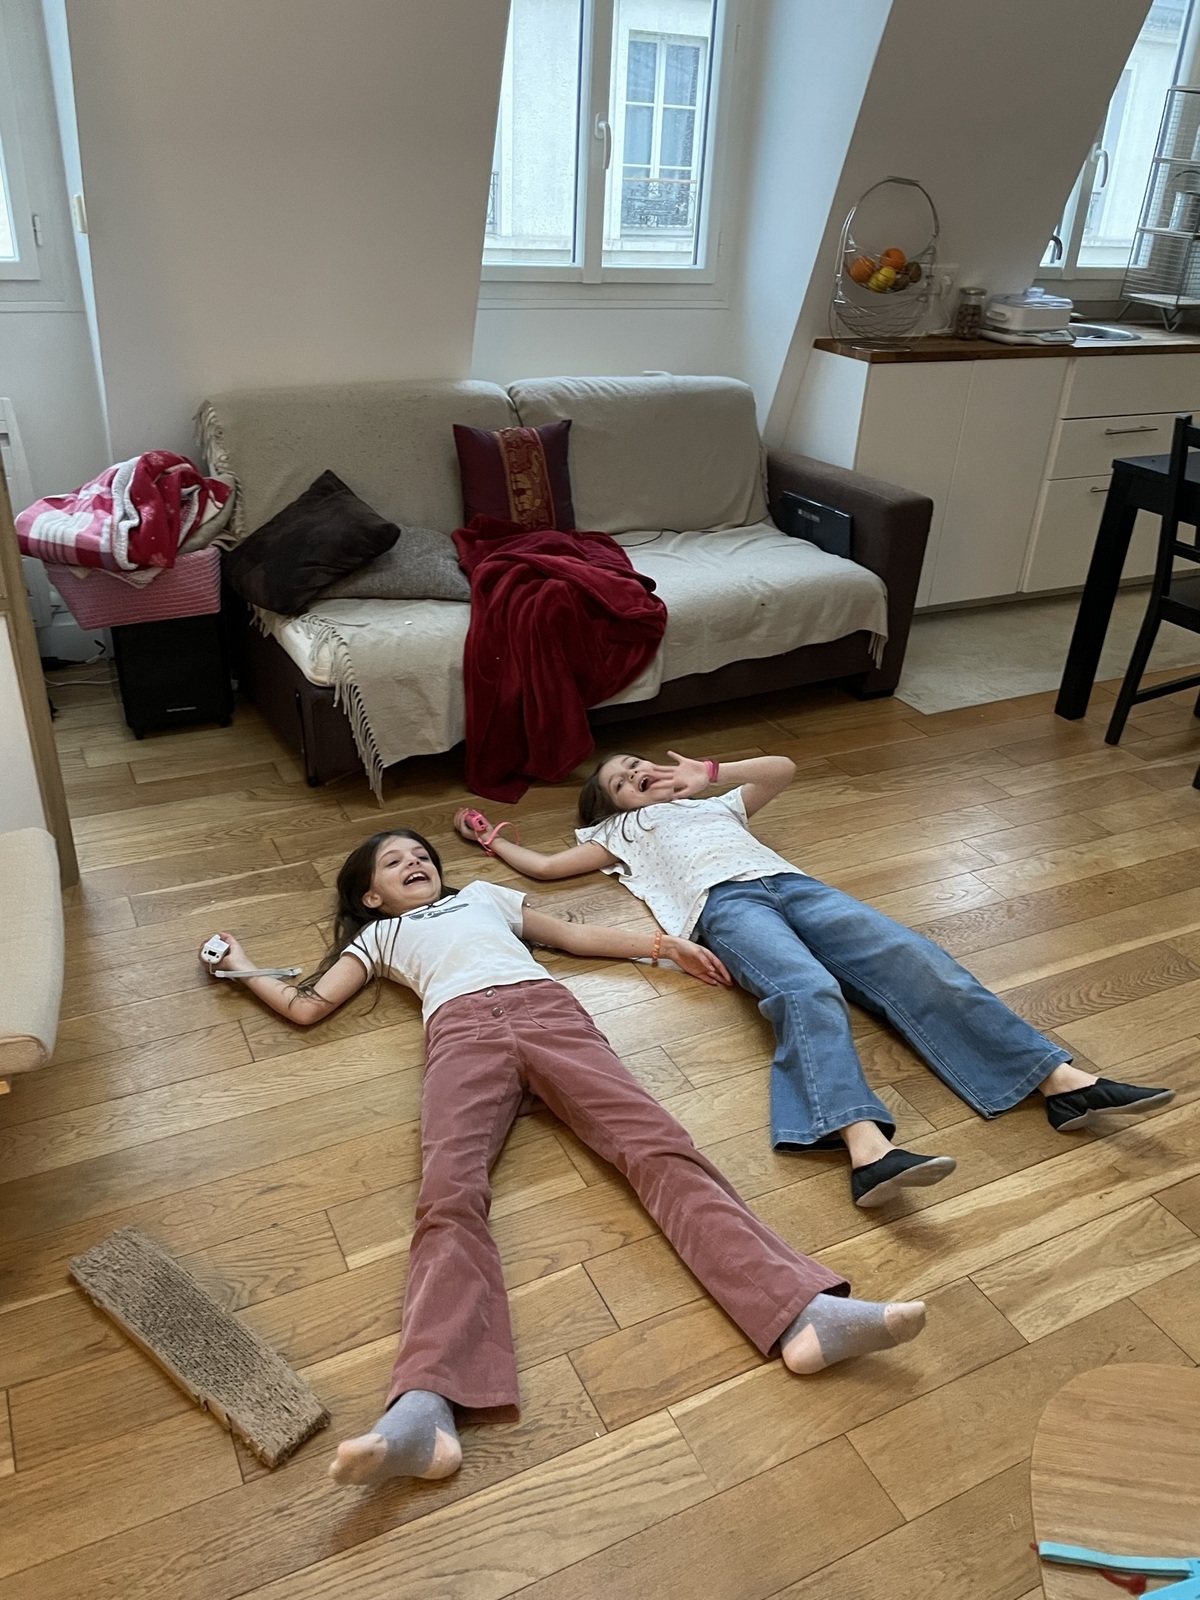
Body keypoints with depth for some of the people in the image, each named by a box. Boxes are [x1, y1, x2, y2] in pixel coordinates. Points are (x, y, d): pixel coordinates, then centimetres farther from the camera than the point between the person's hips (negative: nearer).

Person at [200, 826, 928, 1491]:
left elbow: (577, 934, 37)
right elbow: (307, 1006, 28)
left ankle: (807, 1311, -40)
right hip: (461, 1032, -1)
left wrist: (662, 942, 26)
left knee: (660, 1146, -23)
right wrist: (244, 968, 42)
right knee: (449, 1195, -31)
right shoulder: (378, 936, 35)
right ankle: (423, 1411, -52)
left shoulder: (484, 895, 40)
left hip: (548, 1008, 2)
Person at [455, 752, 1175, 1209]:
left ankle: (1064, 1081, -31)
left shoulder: (715, 803, 42)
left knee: (912, 960, -21)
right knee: (807, 992, -37)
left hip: (792, 883, 4)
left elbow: (784, 768, 40)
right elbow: (544, 865, 31)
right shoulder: (620, 832, 33)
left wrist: (710, 773, 38)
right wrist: (490, 838, 40)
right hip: (723, 903, -4)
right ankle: (868, 1146, -58)